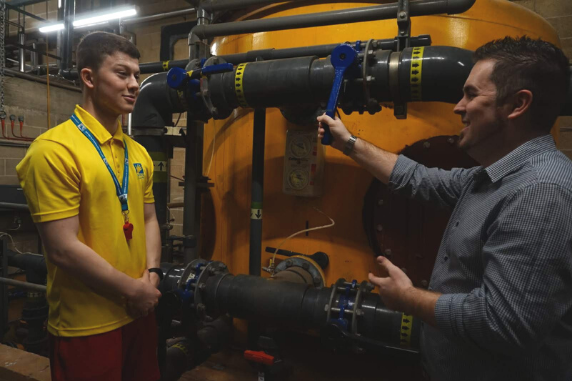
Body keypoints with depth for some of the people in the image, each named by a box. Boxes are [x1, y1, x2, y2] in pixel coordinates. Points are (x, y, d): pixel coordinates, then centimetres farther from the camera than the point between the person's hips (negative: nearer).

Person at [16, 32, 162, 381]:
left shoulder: (138, 153, 6)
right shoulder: (54, 150, -17)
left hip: (140, 313, 7)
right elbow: (63, 249, -20)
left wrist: (152, 274, -3)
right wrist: (133, 290, -14)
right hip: (85, 325, -7)